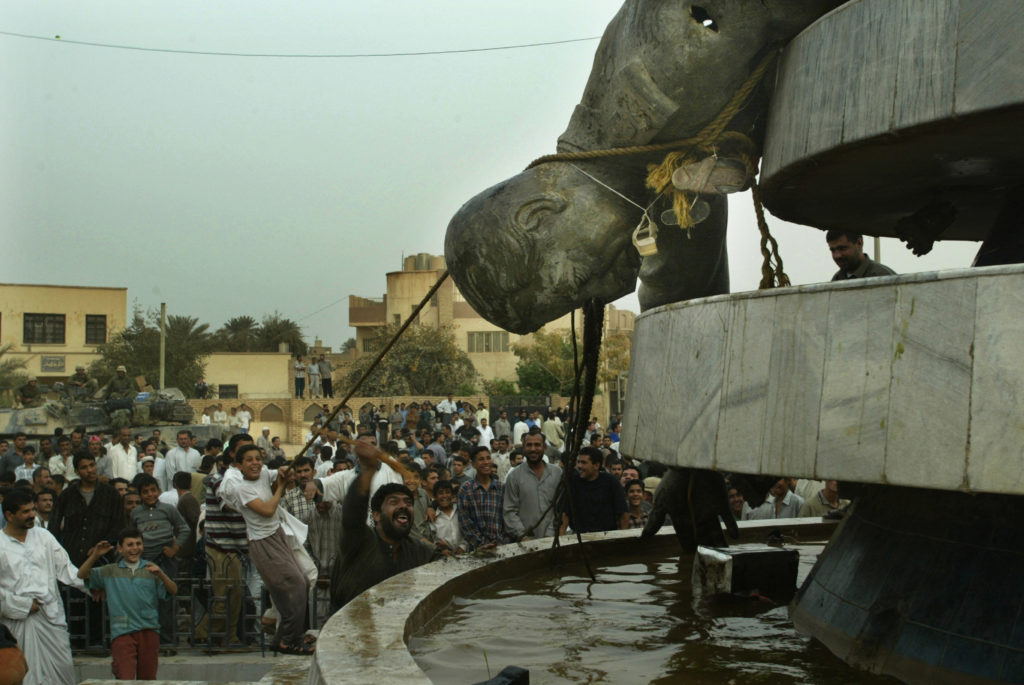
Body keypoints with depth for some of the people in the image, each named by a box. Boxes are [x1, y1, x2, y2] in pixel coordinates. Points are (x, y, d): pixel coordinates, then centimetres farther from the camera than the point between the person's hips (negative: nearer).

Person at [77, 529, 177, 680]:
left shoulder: (150, 569, 12)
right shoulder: (110, 571, 15)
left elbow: (173, 591, 1)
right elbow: (82, 575, 11)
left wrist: (160, 574, -17)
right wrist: (95, 556, -3)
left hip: (149, 631, 1)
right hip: (122, 632, -1)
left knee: (147, 678, 5)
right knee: (125, 679, -14)